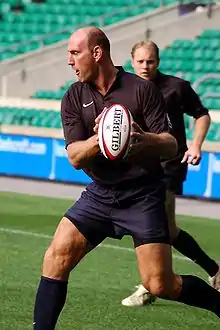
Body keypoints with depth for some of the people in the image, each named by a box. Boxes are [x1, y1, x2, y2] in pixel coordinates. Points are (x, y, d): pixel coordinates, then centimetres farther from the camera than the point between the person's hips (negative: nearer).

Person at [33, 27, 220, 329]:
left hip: (143, 196, -4)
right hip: (99, 194, 4)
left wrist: (144, 139, -33)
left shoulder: (142, 89, -8)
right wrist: (98, 139, -29)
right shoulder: (74, 98, 2)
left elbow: (170, 146, -11)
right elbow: (75, 157, -7)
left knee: (160, 285, -8)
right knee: (56, 259, -13)